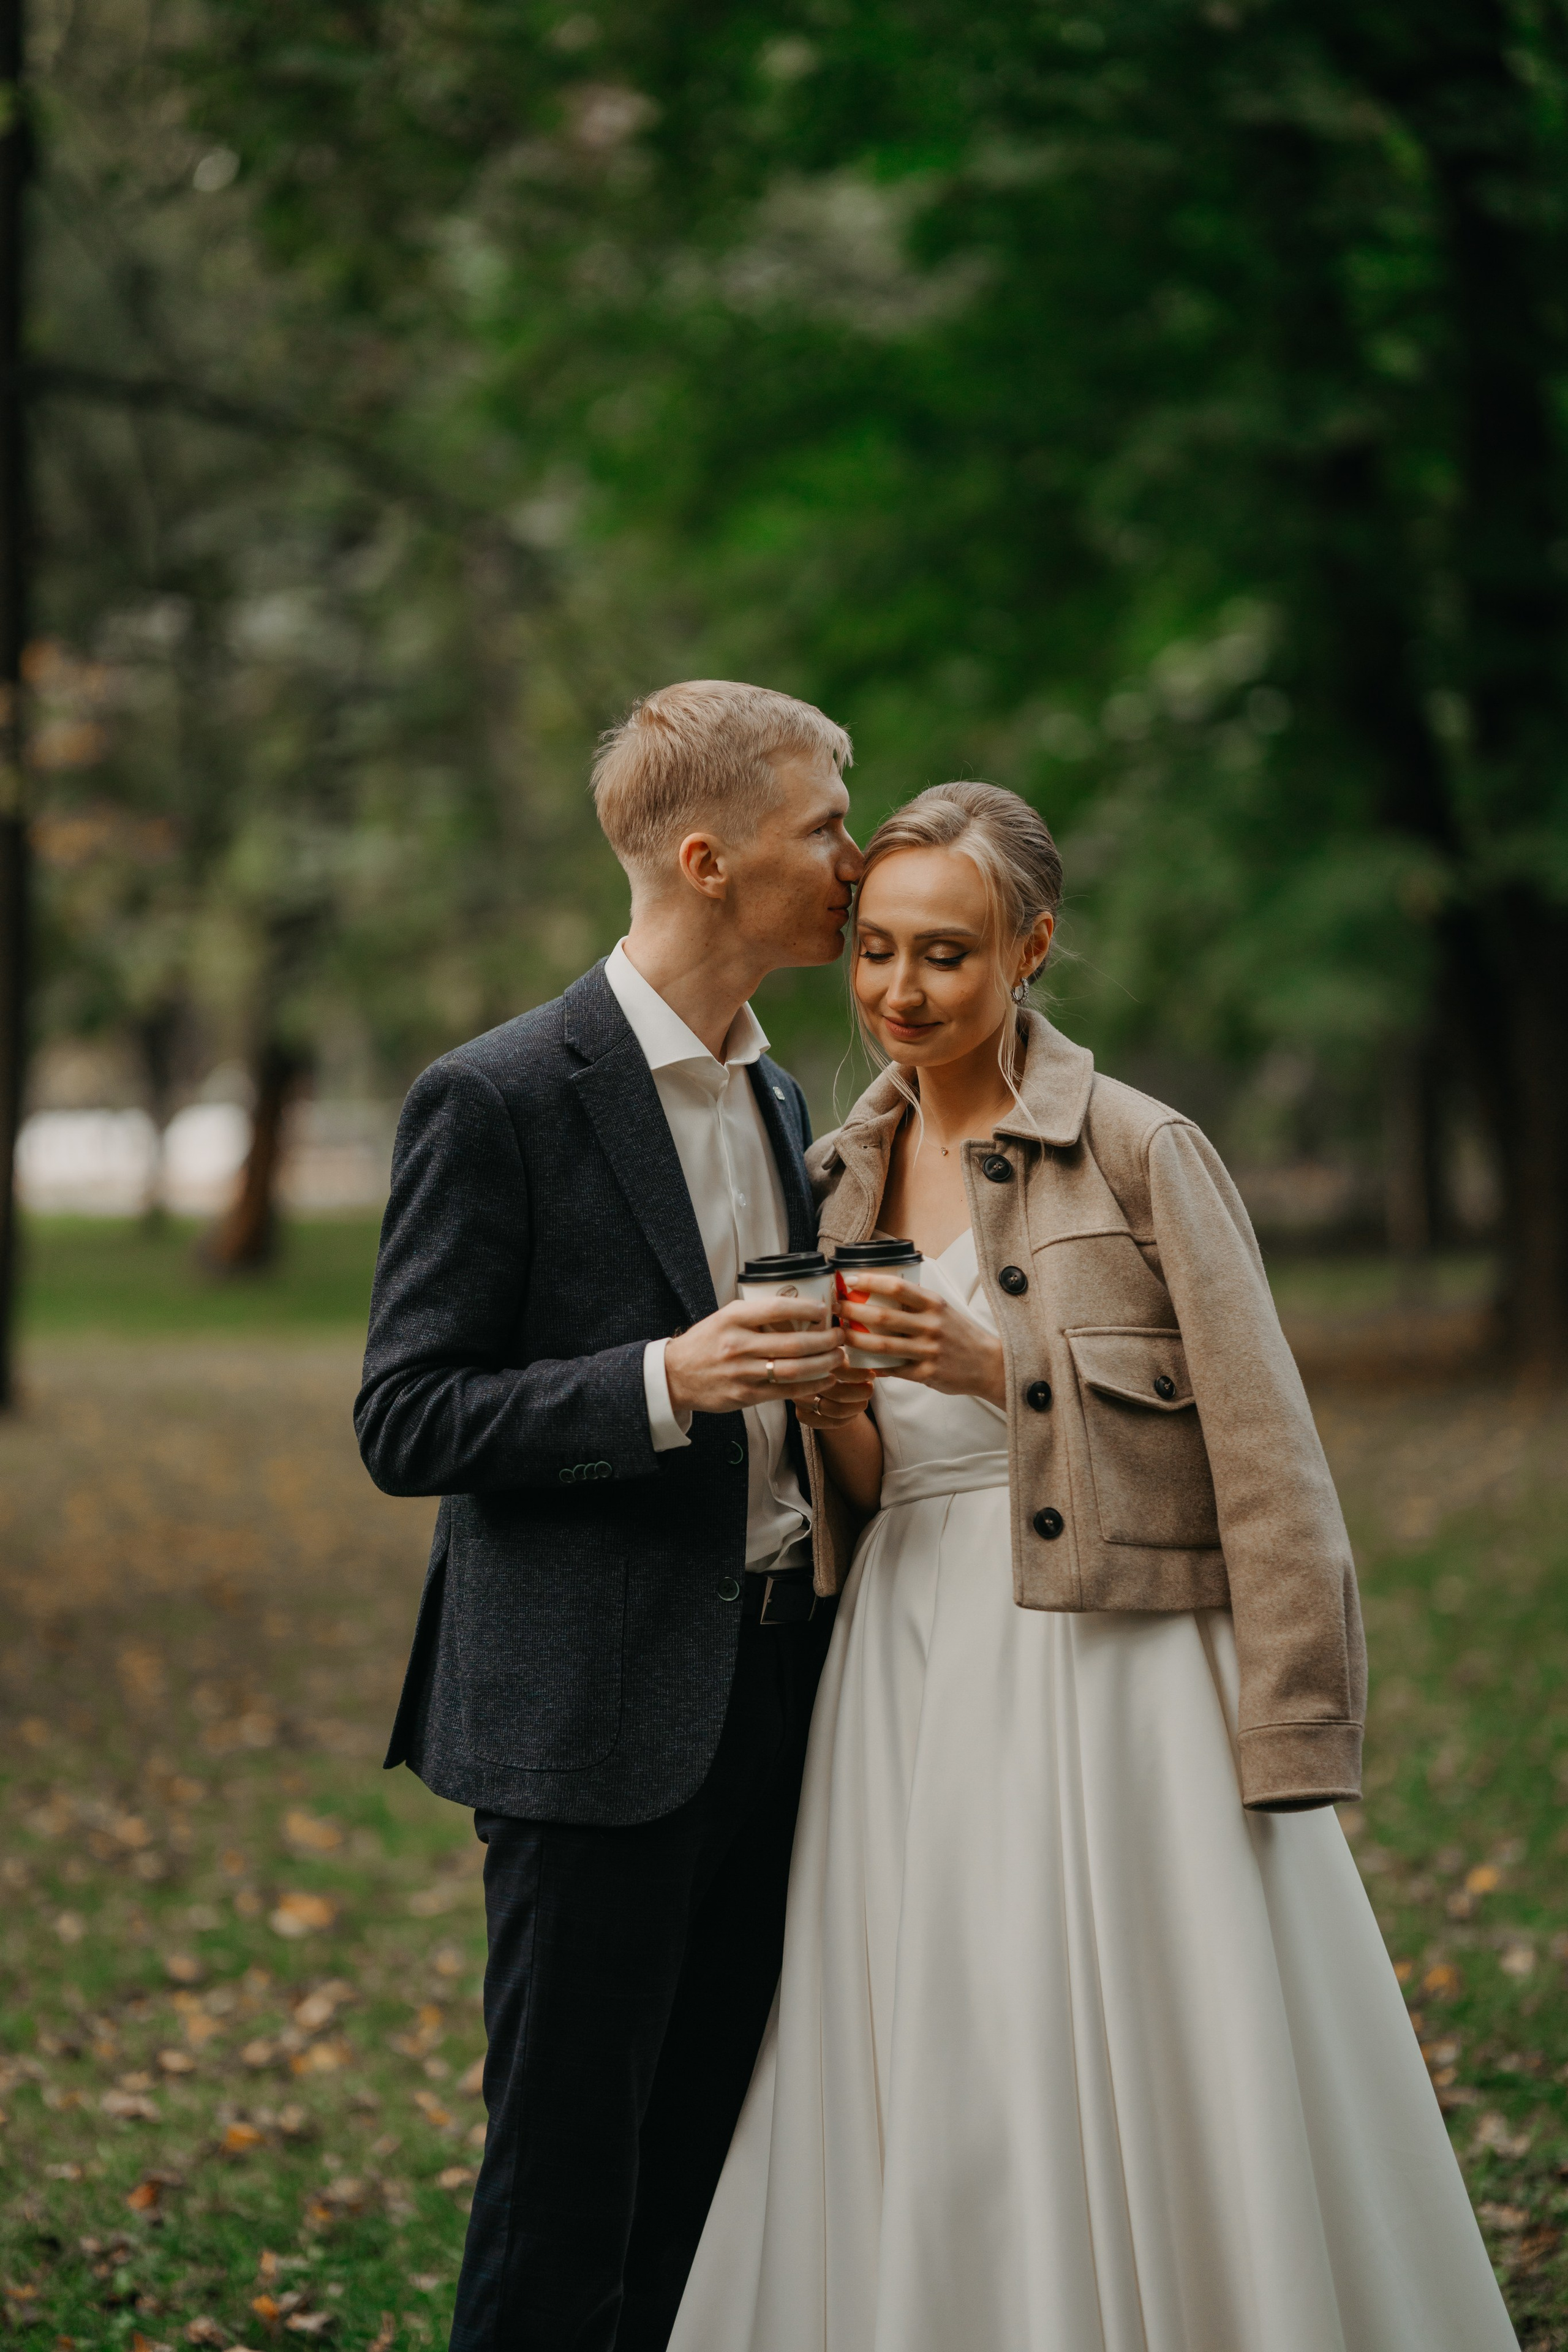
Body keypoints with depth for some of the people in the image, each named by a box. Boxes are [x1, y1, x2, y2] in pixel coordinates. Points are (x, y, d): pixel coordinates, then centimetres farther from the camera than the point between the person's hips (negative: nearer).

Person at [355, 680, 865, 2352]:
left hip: (764, 1691, 8)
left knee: (711, 2165, 12)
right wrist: (665, 1381, -23)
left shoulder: (774, 1094, 15)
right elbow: (404, 1426, -13)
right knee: (566, 2180, -1)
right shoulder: (497, 1101, -11)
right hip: (600, 1712, -7)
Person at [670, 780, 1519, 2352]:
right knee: (922, 2146, 6)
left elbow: (1264, 1462, -9)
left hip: (1118, 1687, -5)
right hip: (910, 1695, 5)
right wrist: (825, 1408, -5)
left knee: (1154, 2135, -3)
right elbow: (867, 1495, 14)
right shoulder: (845, 1176, 12)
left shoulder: (1141, 1152, -5)